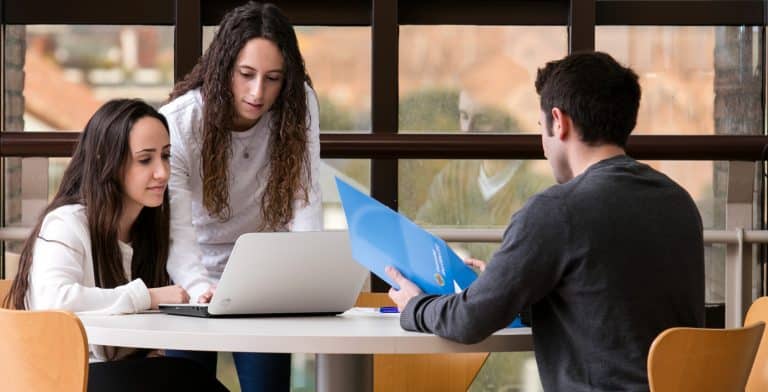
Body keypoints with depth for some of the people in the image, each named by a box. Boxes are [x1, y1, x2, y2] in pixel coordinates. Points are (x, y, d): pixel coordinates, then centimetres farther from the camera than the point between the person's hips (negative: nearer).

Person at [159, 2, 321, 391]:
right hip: (195, 280, -1)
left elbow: (304, 202, -19)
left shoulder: (298, 105, -16)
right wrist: (202, 292, -49)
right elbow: (176, 231, -30)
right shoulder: (178, 123, -22)